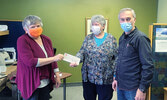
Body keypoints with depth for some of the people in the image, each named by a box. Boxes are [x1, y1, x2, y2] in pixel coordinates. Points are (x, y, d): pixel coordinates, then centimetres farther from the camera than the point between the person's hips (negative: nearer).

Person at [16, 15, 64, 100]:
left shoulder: (46, 39, 6)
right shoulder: (22, 40, -12)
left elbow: (52, 59, 13)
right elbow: (31, 62, -23)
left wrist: (57, 75, 10)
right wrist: (54, 58, -23)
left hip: (46, 82, 5)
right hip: (31, 83, -5)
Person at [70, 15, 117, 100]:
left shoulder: (111, 39, -1)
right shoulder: (88, 38, 6)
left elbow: (116, 58, 0)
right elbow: (82, 52, 2)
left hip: (105, 79, -2)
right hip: (88, 77, 2)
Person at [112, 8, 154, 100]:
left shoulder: (140, 38, -16)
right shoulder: (122, 38, 9)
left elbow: (148, 66, -18)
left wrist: (142, 89, -19)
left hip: (133, 89, -7)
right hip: (120, 86, 7)